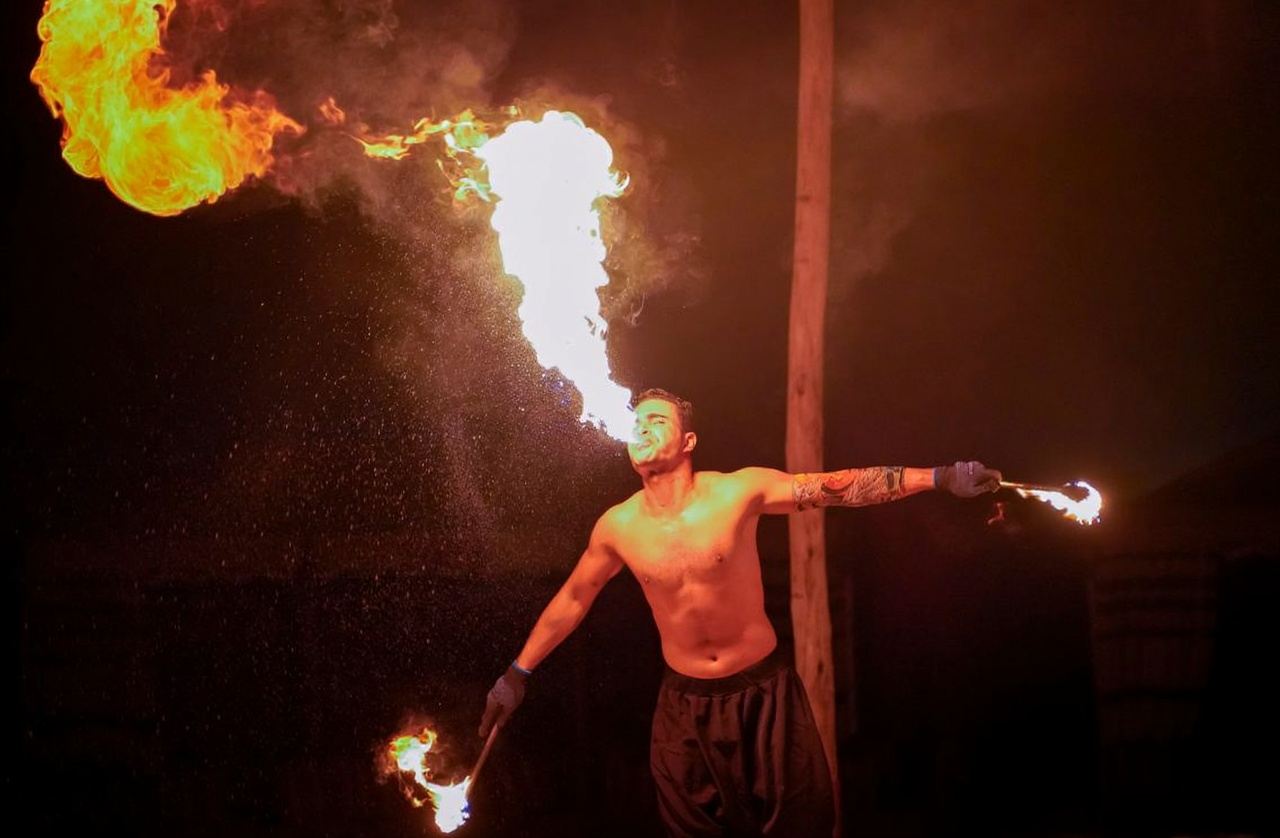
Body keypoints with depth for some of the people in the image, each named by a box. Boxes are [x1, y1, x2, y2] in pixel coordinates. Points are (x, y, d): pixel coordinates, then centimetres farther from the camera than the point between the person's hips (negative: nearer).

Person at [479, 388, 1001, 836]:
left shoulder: (739, 493, -14)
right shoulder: (617, 527, -6)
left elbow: (840, 487, -15)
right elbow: (573, 599, 9)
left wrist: (939, 477, -22)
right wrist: (519, 672, 14)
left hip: (763, 691, -2)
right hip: (685, 703, 2)